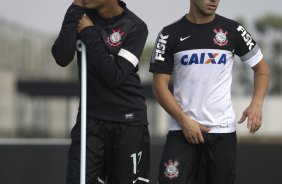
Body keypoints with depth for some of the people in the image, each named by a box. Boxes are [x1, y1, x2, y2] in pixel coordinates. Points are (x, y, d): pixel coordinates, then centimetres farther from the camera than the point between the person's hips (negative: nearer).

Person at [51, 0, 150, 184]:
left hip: (128, 122, -3)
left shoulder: (135, 27, -9)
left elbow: (114, 76, -18)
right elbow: (62, 58, -12)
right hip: (90, 119, 3)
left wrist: (88, 33, -14)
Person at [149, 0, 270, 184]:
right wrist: (184, 120, -11)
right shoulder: (170, 34, 2)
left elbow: (261, 67, 12)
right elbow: (160, 85, 1)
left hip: (223, 131, 1)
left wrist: (256, 104, -5)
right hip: (182, 131, -1)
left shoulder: (233, 30, 5)